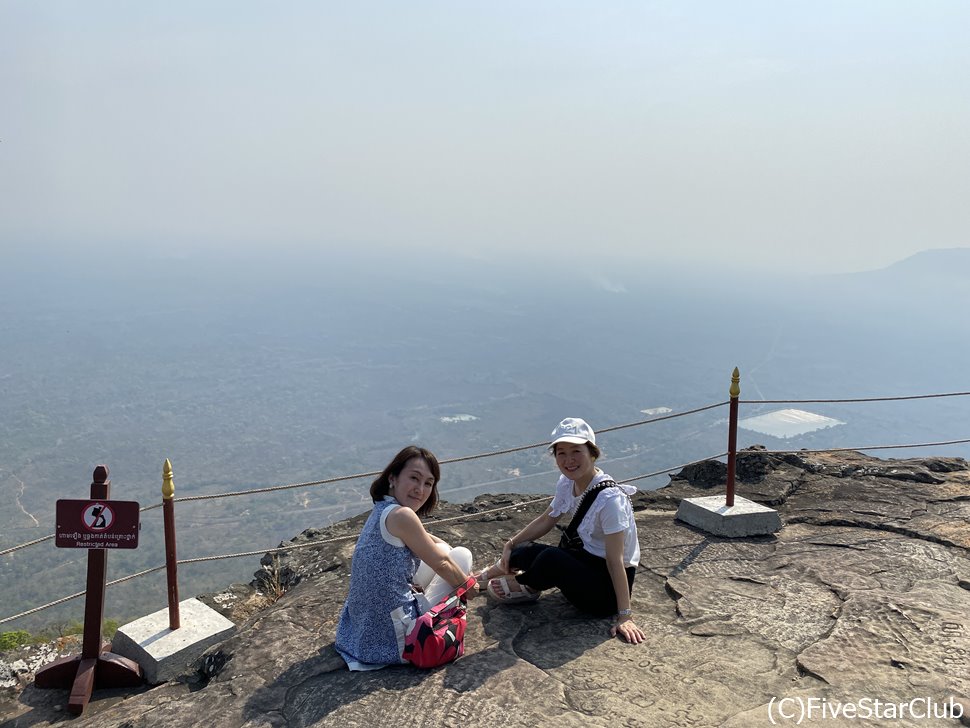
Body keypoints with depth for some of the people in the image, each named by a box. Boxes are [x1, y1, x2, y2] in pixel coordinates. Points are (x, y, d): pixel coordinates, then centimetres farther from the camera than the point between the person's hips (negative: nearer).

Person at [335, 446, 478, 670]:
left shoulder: (382, 510, 5)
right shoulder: (401, 515, -23)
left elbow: (429, 541, 17)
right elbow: (441, 564, -12)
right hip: (395, 636, -9)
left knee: (443, 549, 20)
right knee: (462, 555, 7)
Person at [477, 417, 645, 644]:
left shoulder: (609, 498, -26)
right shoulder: (567, 483, -3)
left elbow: (615, 560, -25)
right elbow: (545, 521, 12)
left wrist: (624, 616, -24)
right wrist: (511, 545, 6)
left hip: (610, 585, -7)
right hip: (589, 560, 7)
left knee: (551, 557, -29)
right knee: (525, 551, -11)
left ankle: (526, 586, 4)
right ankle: (486, 576, 19)